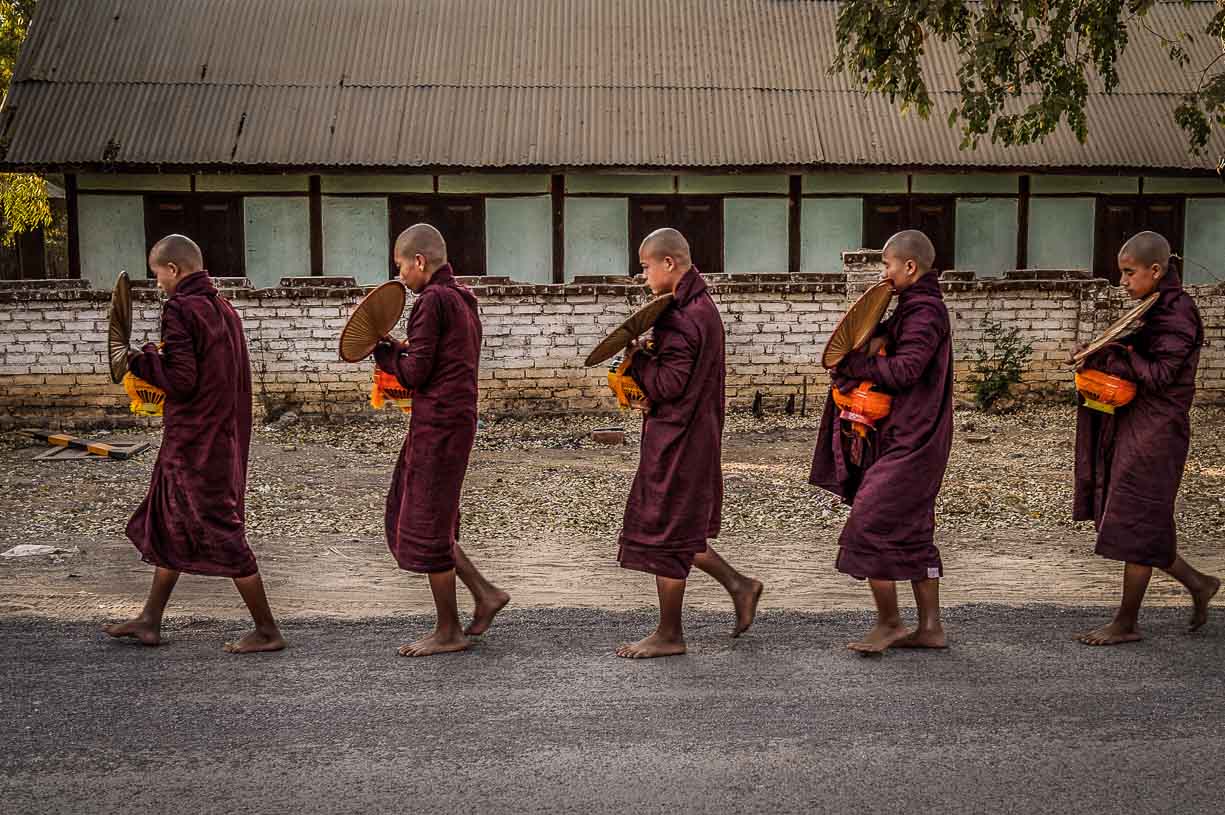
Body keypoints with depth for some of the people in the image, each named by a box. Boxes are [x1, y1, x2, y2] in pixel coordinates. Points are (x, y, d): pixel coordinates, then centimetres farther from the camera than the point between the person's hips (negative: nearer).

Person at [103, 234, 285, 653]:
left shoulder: (180, 309, -16)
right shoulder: (224, 309, 10)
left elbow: (180, 380, -22)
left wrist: (141, 360, -6)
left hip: (193, 442, -9)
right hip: (225, 439, 9)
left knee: (221, 534, -2)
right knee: (169, 525, 19)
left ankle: (267, 630, 4)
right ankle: (150, 621, 29)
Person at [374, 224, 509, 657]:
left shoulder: (431, 301, -14)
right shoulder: (463, 300, 16)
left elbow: (414, 373, -16)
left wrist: (382, 351, 1)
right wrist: (397, 349, 11)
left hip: (437, 424, -10)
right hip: (459, 418, 10)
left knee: (426, 525, 0)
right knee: (408, 518, 16)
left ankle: (448, 632, 9)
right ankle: (485, 594, 17)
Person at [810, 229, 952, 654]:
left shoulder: (925, 312, -16)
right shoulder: (915, 305, 15)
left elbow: (904, 370, -23)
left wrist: (851, 363, -14)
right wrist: (880, 337, 3)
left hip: (910, 443, -10)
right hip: (907, 440, 10)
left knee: (869, 526, -8)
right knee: (913, 534, 13)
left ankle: (889, 623, 2)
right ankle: (930, 627, 19)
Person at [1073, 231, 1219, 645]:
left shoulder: (1178, 314, -16)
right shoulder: (1156, 308, 13)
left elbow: (1158, 375, -21)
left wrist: (1114, 354, -11)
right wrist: (1105, 355, -3)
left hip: (1155, 431, -9)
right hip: (1133, 425, 9)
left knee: (1135, 524, -1)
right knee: (1140, 523, 13)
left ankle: (1126, 623, 10)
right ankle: (1197, 584, 28)